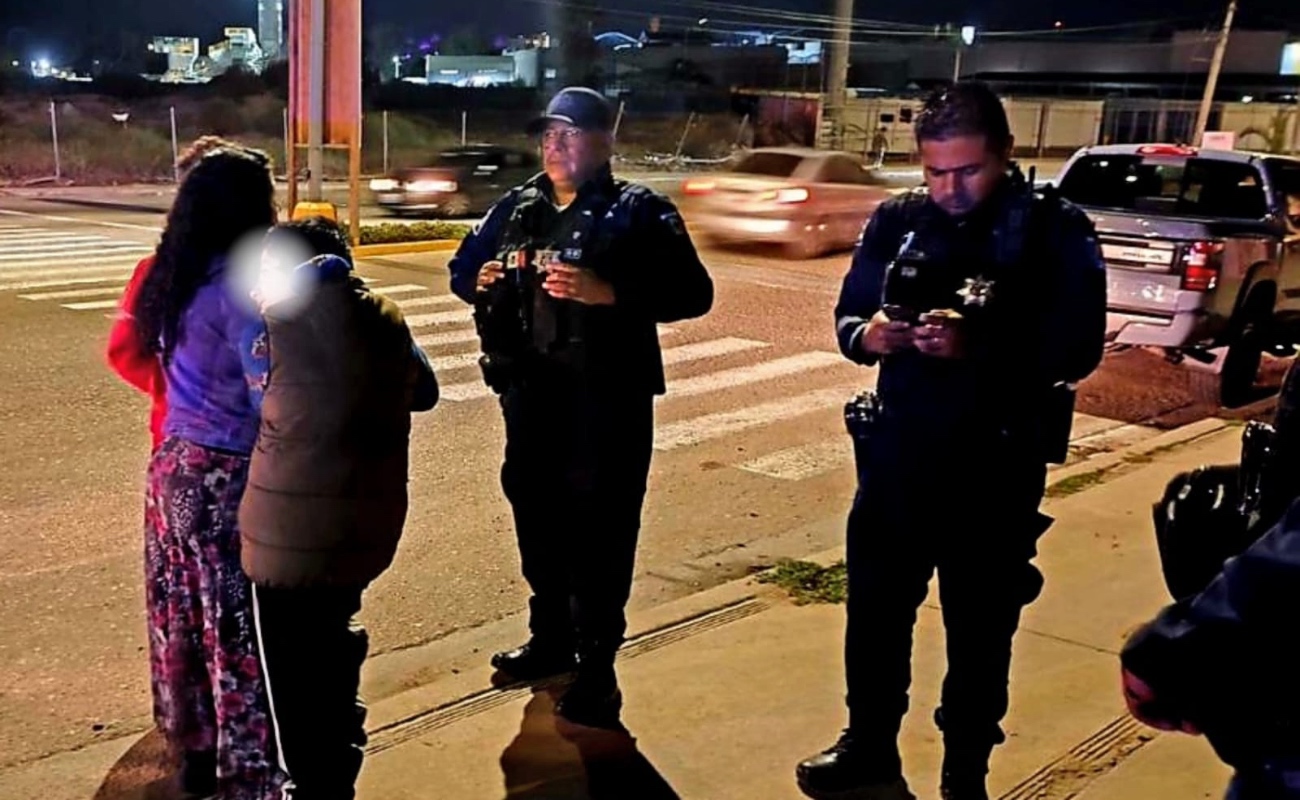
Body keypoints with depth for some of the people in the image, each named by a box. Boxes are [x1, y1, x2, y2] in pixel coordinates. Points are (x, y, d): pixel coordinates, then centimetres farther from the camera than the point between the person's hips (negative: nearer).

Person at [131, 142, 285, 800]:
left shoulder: (174, 279, 5)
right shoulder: (241, 286, -19)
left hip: (175, 466, 8)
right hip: (230, 476, -8)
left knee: (187, 615, 17)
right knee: (242, 628, 1)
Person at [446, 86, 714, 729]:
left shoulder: (638, 212, -5)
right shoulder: (517, 207, 12)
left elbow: (693, 292, -13)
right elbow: (461, 268, 21)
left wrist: (610, 294, -25)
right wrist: (480, 282, -4)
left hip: (608, 395, -6)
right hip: (530, 389, 6)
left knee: (600, 527, -3)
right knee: (535, 513, 15)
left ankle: (596, 666, 8)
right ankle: (550, 638, 34)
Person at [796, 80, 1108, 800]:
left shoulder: (1056, 231, -7)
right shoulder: (896, 221, 2)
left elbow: (1076, 348, -16)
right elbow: (848, 315, 5)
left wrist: (976, 345, -31)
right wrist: (866, 334, -19)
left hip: (996, 464, -3)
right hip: (895, 452, 3)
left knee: (980, 627, 11)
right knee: (875, 607, 15)